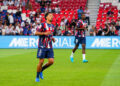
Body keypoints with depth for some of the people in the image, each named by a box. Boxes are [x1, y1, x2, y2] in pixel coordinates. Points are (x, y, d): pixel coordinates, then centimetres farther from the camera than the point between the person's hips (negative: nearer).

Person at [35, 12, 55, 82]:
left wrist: (52, 38, 9)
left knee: (51, 61, -5)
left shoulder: (52, 26, 15)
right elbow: (36, 33, -12)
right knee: (41, 62, -5)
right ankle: (37, 77, 11)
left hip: (49, 47, 6)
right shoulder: (43, 25, -7)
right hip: (42, 46, -6)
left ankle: (41, 70, 19)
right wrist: (44, 33, -23)